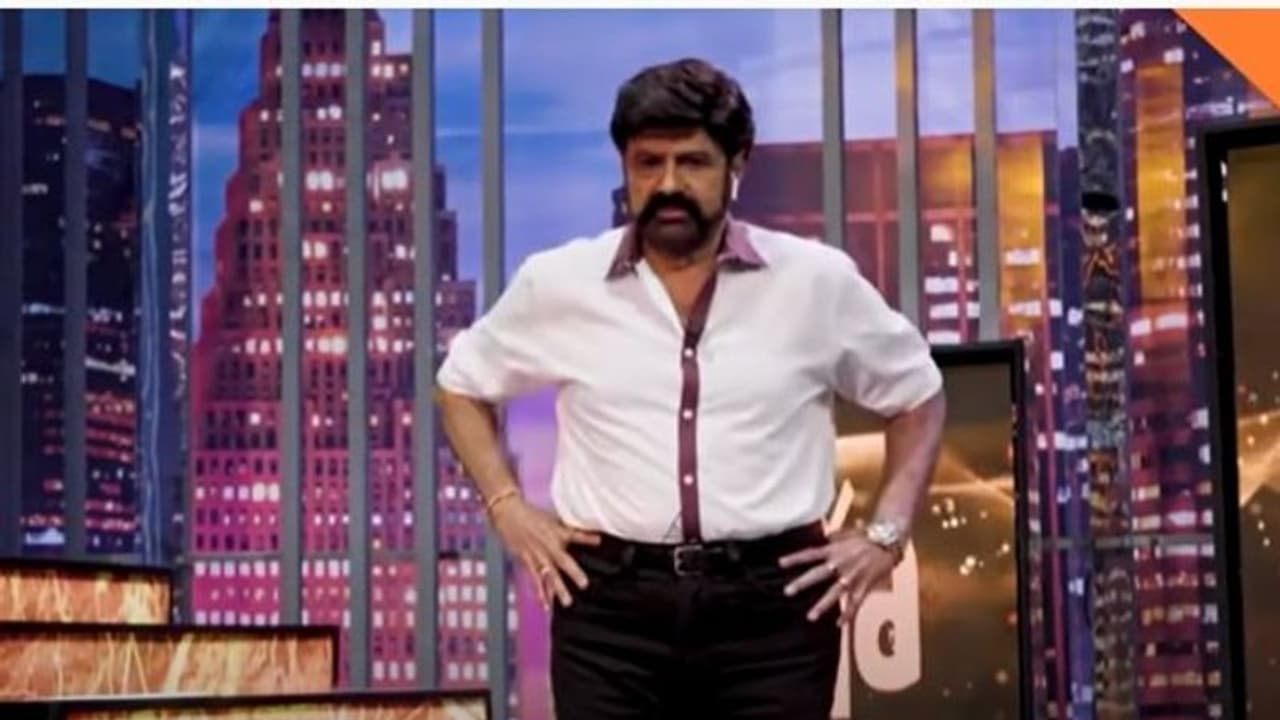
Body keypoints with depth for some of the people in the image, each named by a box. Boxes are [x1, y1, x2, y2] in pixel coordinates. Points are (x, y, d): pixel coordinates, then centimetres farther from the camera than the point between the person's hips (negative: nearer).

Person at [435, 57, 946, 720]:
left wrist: (885, 533, 4)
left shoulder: (817, 281, 1)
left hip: (772, 603, 0)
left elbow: (916, 396, 14)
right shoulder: (559, 283, 2)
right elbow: (462, 383, 19)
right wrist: (508, 506, 7)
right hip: (611, 603, 1)